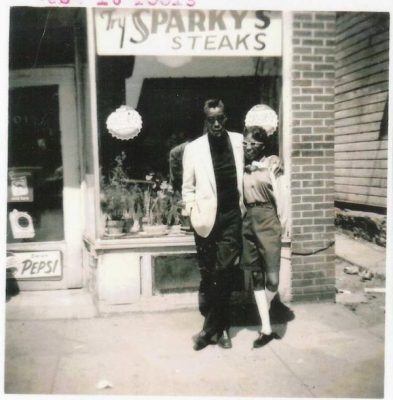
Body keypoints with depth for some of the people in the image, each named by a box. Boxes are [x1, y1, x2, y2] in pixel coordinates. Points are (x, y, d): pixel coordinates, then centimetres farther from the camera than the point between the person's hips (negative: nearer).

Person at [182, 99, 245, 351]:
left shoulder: (239, 141, 5)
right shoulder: (193, 148, -1)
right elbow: (188, 188, 4)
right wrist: (194, 214, -8)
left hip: (232, 217, 1)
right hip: (208, 219, -1)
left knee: (223, 274, -2)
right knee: (209, 275, 6)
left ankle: (211, 328, 10)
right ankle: (221, 327, 22)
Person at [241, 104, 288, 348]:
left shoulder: (273, 164, -3)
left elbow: (281, 197, -1)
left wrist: (282, 227, 1)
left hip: (267, 221, -4)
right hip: (248, 222, 4)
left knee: (272, 278, -5)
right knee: (257, 276, 7)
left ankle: (263, 310, 26)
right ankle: (266, 328, 15)